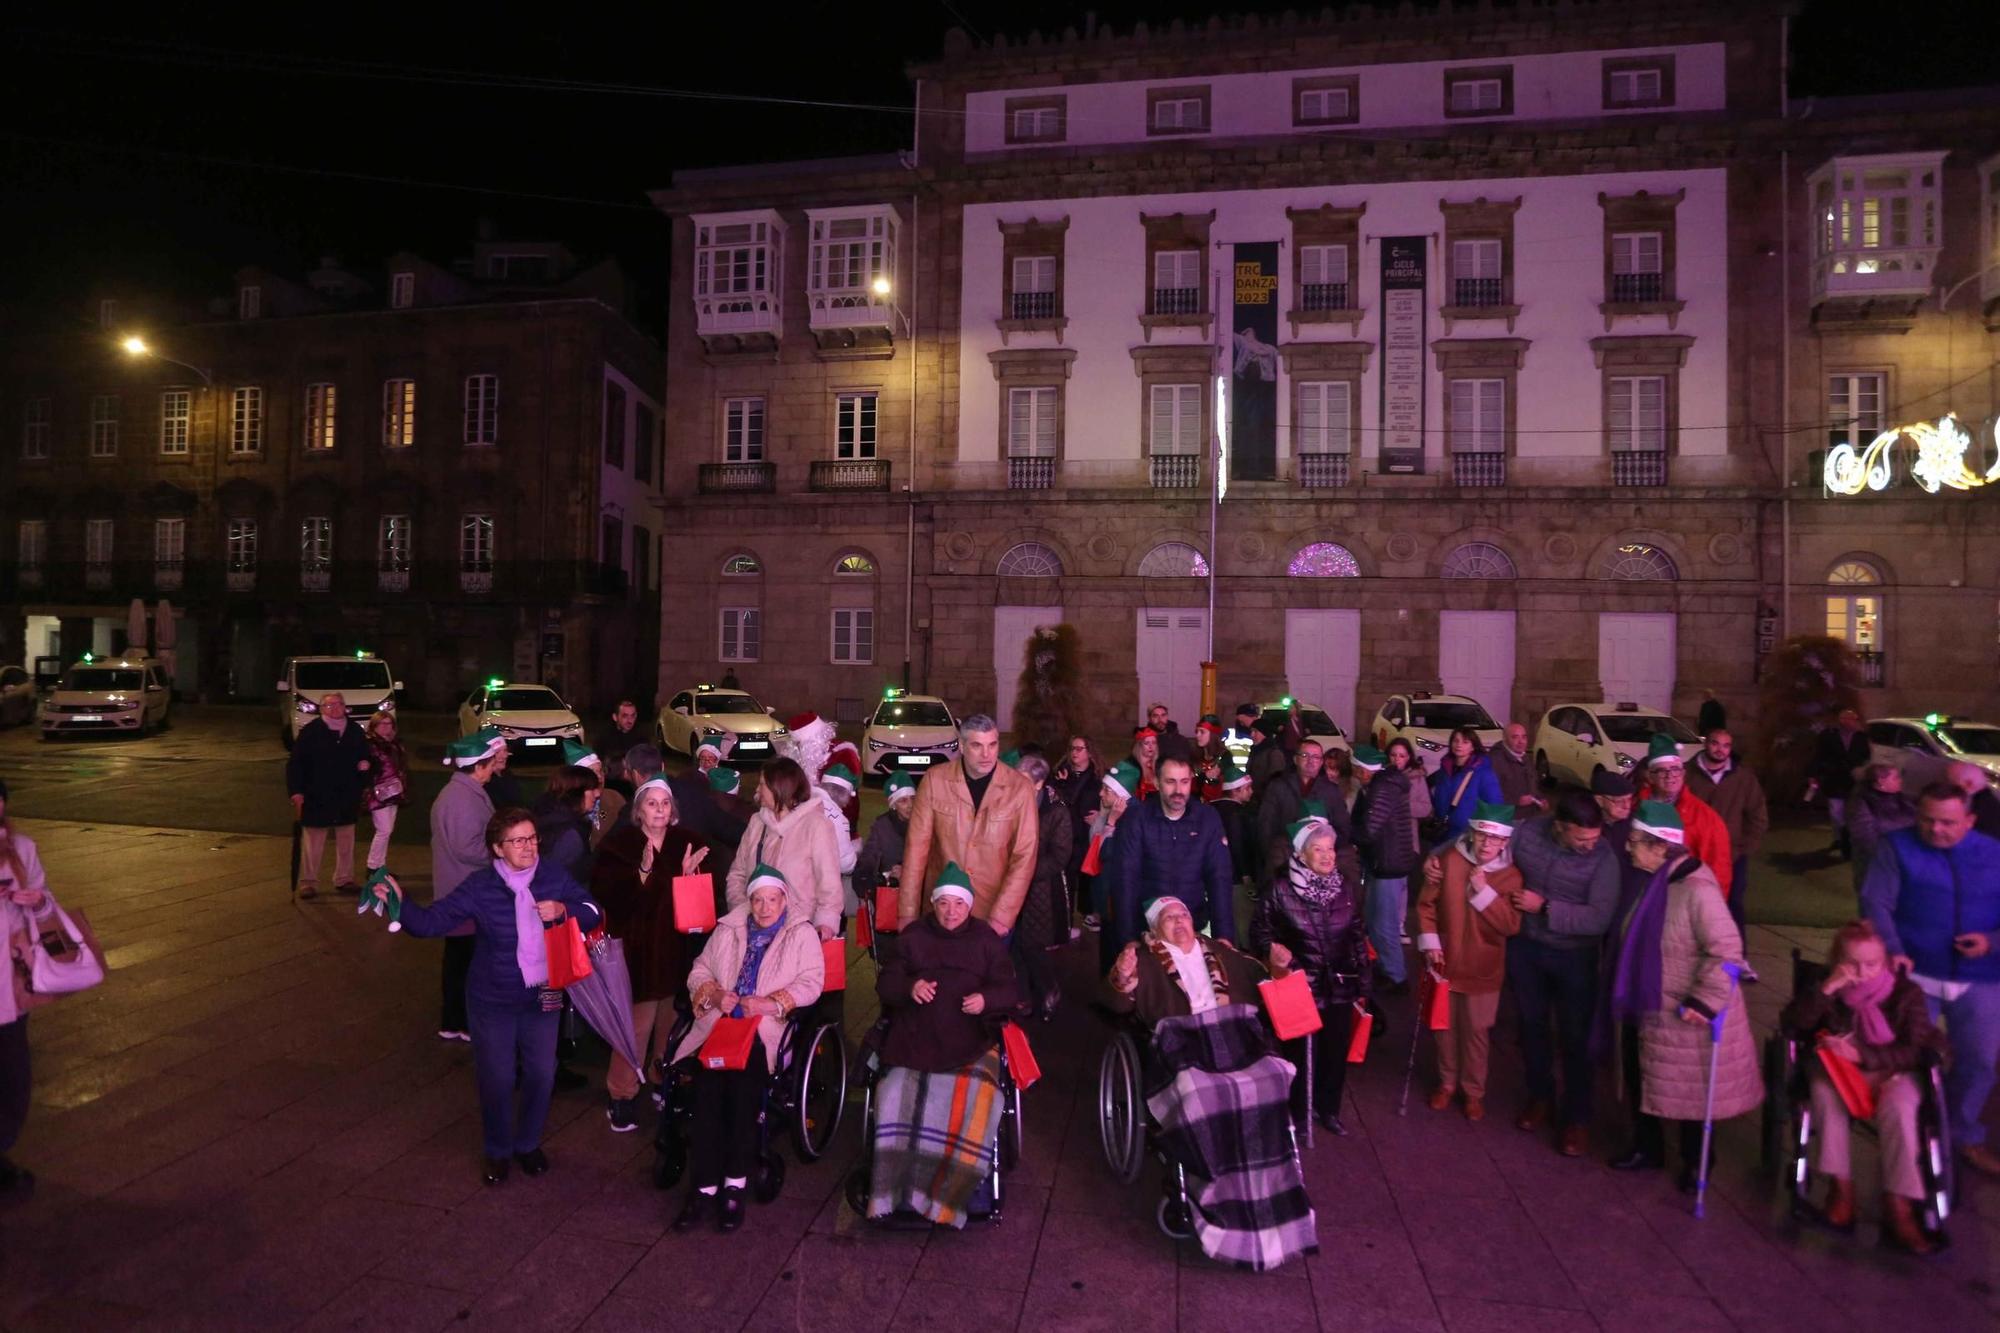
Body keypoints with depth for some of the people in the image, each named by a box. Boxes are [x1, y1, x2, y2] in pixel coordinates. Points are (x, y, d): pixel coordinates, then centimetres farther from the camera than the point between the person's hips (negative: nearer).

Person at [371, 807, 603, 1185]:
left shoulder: (553, 876, -9)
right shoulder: (480, 886, -15)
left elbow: (593, 913, -5)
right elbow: (433, 920, -19)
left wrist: (562, 909, -24)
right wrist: (400, 904, -35)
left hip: (543, 997, 2)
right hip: (492, 1002, -2)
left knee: (541, 1075, 13)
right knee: (497, 1080, 9)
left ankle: (529, 1143, 39)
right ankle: (498, 1151, 36)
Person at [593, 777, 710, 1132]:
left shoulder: (687, 841, 5)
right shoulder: (619, 844, -5)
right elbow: (608, 894, -15)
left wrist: (690, 873, -13)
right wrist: (643, 872, -26)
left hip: (677, 946, 4)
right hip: (638, 946, -3)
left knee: (670, 1019, 10)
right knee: (637, 1023, -5)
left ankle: (665, 1082, 29)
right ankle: (621, 1095, 12)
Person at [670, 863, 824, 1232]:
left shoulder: (802, 934, 10)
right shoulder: (728, 930, 21)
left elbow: (810, 984, -1)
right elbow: (699, 971, 18)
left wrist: (769, 1003, -15)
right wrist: (713, 993, -4)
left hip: (767, 1029, -3)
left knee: (743, 1081, -30)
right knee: (707, 1083, -26)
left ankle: (735, 1184, -20)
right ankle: (704, 1186, -19)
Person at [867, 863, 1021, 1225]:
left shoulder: (986, 940, 16)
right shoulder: (913, 936, 18)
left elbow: (1009, 990, 10)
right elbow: (885, 983, 12)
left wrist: (986, 999, -12)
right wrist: (910, 987, -10)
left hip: (969, 1040, -1)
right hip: (915, 1038, 1)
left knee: (978, 1096, -28)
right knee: (896, 1093, -26)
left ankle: (951, 1190, -18)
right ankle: (895, 1188, -16)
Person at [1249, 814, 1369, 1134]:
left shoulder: (1346, 886, 1)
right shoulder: (1280, 888, -13)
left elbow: (1359, 936, 9)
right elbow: (1259, 928, -2)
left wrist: (1362, 982, 11)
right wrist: (1271, 949, -21)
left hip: (1340, 986, 4)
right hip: (1299, 986, -4)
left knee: (1336, 1050, 13)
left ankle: (1328, 1109, 36)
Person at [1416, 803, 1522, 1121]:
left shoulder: (1510, 876, -11)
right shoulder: (1448, 860, -12)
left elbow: (1511, 926, -17)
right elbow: (1426, 904, -4)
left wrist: (1485, 892, -25)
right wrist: (1429, 942, -10)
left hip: (1483, 968, -1)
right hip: (1445, 962, 1)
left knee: (1476, 1030, 12)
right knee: (1445, 1027, 17)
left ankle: (1474, 1091, 32)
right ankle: (1447, 1082, 37)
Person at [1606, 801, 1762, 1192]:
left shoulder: (1696, 889, -26)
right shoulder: (1653, 881, 1)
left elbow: (1726, 949, -27)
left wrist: (1704, 1001, -25)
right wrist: (1627, 992, 17)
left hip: (1688, 1015, -8)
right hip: (1651, 1009, 8)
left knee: (1691, 1090, 12)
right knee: (1646, 1082, 18)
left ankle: (1696, 1162, 32)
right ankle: (1647, 1149, 37)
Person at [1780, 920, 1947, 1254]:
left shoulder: (1905, 992, -6)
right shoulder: (1828, 990, -2)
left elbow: (1917, 1050, -9)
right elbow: (1790, 1025, -15)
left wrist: (1862, 1056, -23)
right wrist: (1826, 989, -25)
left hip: (1891, 1072, -1)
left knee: (1898, 1108, -34)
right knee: (1826, 1095, -33)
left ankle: (1897, 1208, -27)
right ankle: (1841, 1186, -25)